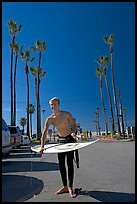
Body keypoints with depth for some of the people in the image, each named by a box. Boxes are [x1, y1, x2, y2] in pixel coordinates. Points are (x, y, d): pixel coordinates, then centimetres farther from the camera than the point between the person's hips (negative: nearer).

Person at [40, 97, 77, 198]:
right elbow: (44, 133, -14)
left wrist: (72, 131, -23)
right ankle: (65, 187, 20)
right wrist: (42, 146, -25)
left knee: (69, 163, -4)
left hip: (69, 139, -3)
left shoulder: (67, 114, -13)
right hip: (60, 140, 4)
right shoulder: (49, 119, -8)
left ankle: (70, 187, 7)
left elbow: (74, 125, -2)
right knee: (61, 164, 7)